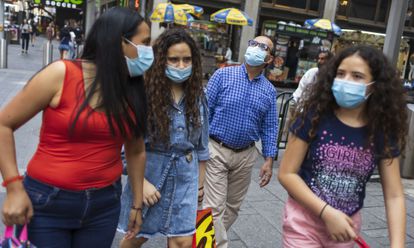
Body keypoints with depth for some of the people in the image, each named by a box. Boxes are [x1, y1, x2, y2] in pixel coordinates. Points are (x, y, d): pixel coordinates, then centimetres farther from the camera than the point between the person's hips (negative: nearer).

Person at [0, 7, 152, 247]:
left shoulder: (133, 90, 0)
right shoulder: (61, 74, -13)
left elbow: (136, 151, 9)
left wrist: (137, 203, 12)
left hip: (105, 204, 4)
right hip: (47, 203, -3)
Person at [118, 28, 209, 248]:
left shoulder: (197, 95, 1)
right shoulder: (144, 91, -14)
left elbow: (201, 143, 10)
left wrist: (200, 180, 13)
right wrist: (141, 181, -14)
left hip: (185, 176, 3)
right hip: (149, 170, -3)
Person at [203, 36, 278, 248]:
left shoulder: (269, 91, 4)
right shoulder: (223, 75, -5)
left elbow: (269, 128, 7)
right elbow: (205, 110, -5)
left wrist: (269, 160, 1)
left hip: (246, 155, 4)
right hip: (216, 150, -4)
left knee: (233, 205, 17)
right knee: (215, 206, -4)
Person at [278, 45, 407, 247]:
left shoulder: (383, 131, -8)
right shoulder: (315, 116, -15)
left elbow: (394, 196, -6)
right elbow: (287, 173, -14)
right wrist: (327, 212, -21)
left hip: (347, 224, 3)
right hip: (305, 219, -3)